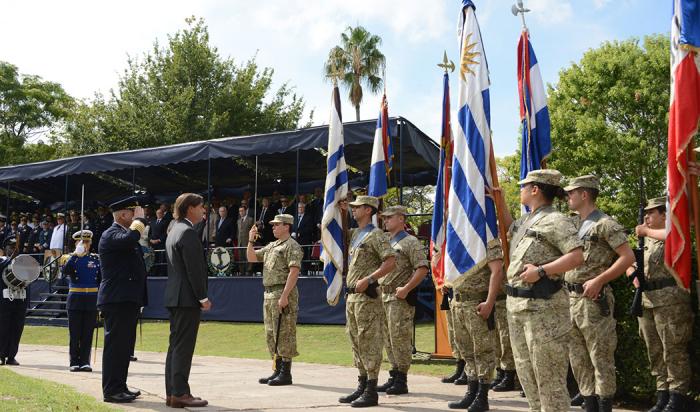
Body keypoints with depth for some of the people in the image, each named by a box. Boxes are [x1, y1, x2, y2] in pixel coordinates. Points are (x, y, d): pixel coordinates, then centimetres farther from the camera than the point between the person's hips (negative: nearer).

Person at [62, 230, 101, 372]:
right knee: (75, 334, 3)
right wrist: (76, 255, -26)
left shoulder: (95, 259, 9)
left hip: (91, 300, 2)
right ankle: (75, 362, 9)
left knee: (88, 333, 4)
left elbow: (101, 280, 11)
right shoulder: (72, 258, 2)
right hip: (75, 300, -2)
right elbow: (65, 271, -20)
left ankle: (85, 362, 10)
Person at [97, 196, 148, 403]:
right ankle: (111, 390, -2)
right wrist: (139, 219, -17)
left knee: (125, 345, 13)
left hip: (128, 299, 10)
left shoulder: (125, 233, 21)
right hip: (117, 299, -10)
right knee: (115, 344, -6)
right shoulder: (111, 234, -11)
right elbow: (130, 238, -33)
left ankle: (120, 386, 20)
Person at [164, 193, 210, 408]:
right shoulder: (188, 232, -13)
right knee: (183, 347, -7)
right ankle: (180, 393, -5)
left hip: (175, 297, 10)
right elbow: (194, 269, -19)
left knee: (176, 346, 12)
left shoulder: (174, 231, 18)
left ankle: (172, 392, 16)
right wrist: (203, 297, -15)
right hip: (187, 298, -10)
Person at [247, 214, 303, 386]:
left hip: (283, 294, -10)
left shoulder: (292, 246, -9)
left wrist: (284, 296, -25)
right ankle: (278, 370, 21)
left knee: (284, 334, -7)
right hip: (269, 294, 10)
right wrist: (251, 240, 10)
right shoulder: (271, 246, 20)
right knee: (271, 335, 13)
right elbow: (251, 258, 26)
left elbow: (294, 272, -19)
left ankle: (285, 374, -1)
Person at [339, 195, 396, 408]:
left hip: (366, 296, -9)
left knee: (369, 342, -6)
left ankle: (371, 392, -2)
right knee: (356, 342, 12)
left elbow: (391, 262, -18)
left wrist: (368, 279, -23)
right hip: (351, 295, 9)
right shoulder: (355, 233, 16)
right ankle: (362, 386, 20)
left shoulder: (375, 235, -9)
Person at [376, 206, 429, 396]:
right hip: (384, 296, 8)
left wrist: (406, 289, -20)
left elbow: (423, 269, -15)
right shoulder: (385, 243, 18)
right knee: (388, 340, 11)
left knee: (400, 338, -7)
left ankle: (401, 381, 0)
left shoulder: (410, 242, -6)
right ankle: (394, 376, 19)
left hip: (400, 298, -8)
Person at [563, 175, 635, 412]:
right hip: (570, 298, 8)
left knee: (601, 359, -1)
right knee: (578, 359, 12)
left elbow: (628, 257, -15)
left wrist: (598, 280, -18)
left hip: (594, 300, -8)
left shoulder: (605, 224, -8)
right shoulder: (571, 224, 15)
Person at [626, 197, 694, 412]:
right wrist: (634, 274, 3)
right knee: (655, 352, 10)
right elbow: (630, 264, 26)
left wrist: (647, 231, -15)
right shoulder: (646, 241, 22)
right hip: (646, 301, 8)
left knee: (673, 350, -6)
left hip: (669, 300, -8)